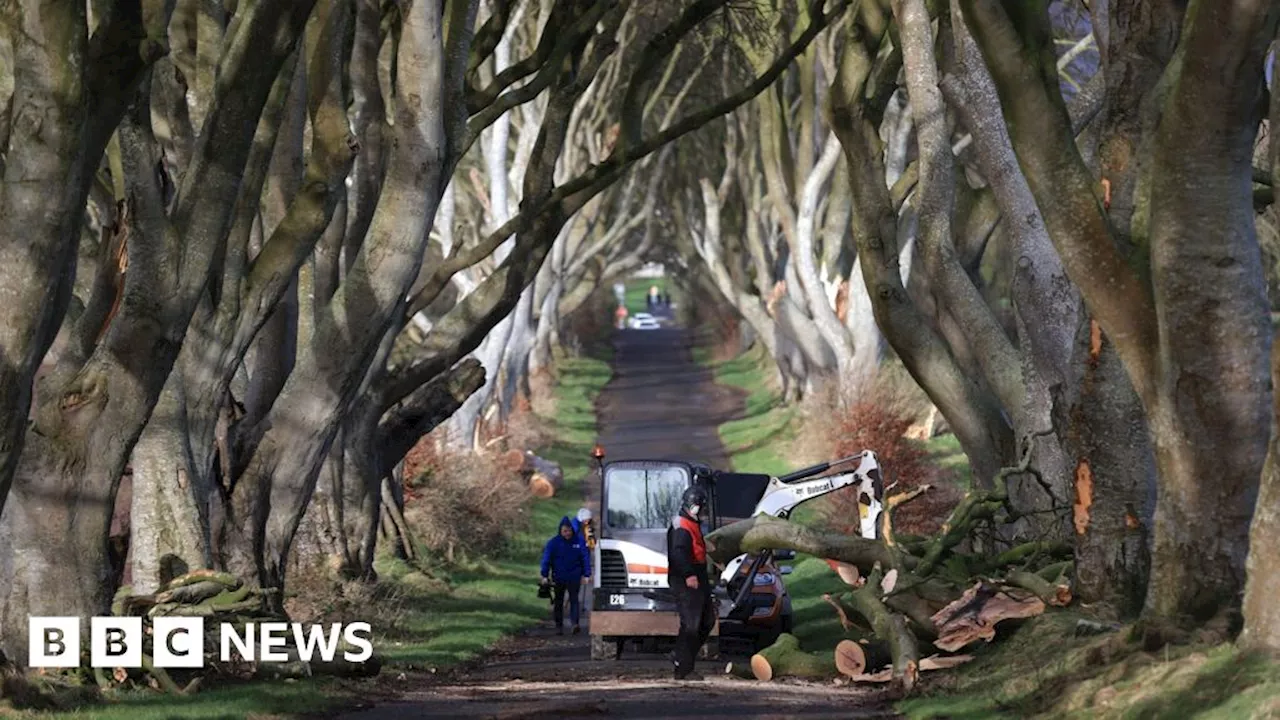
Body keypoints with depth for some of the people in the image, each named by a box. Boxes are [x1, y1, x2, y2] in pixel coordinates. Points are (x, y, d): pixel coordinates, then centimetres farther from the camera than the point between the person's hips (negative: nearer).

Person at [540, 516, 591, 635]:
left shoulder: (579, 542, -1)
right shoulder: (553, 543, -2)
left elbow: (585, 558, 4)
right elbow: (546, 559, -2)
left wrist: (586, 574, -1)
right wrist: (545, 576, -8)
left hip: (574, 577, -1)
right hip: (558, 578, 1)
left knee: (574, 600, -13)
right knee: (558, 602, 8)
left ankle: (575, 623, -21)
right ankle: (559, 626, 16)